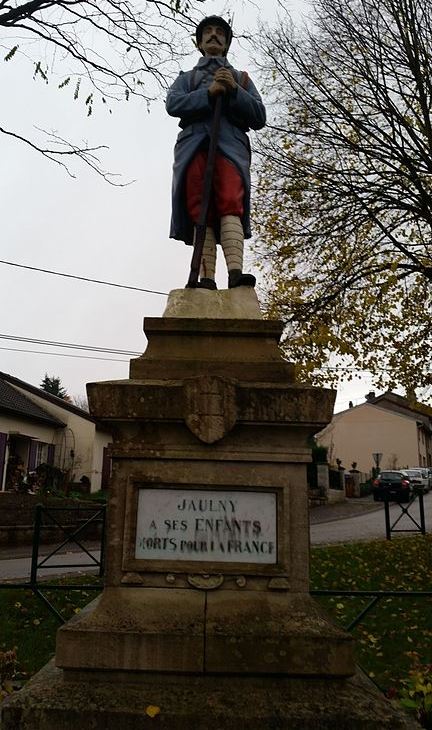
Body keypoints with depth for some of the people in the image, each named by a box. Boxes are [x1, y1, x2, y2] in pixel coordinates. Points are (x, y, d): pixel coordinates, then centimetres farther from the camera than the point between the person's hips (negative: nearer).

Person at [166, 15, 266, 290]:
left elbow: (259, 118, 17)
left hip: (231, 143, -1)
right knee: (200, 212, -18)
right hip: (194, 144, 1)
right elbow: (173, 104, 10)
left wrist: (234, 90, 1)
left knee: (231, 204, -26)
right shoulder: (187, 77, 34)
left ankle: (236, 273, -43)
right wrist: (209, 93, -4)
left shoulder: (240, 77, 34)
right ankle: (207, 280, -30)